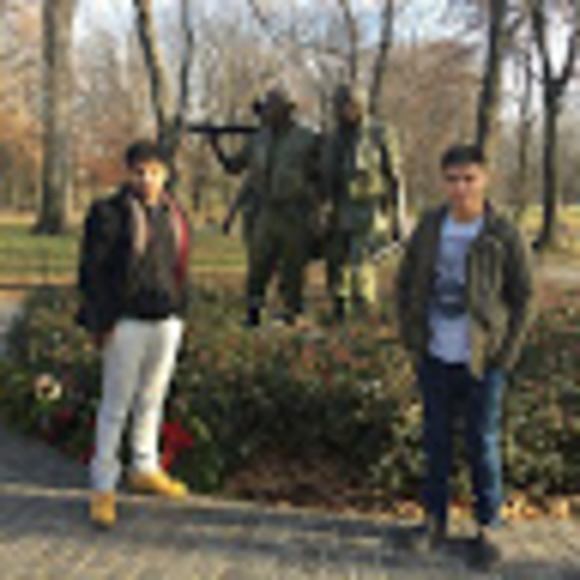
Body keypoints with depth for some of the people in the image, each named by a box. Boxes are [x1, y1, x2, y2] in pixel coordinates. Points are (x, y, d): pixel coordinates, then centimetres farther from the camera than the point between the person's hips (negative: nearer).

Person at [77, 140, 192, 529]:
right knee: (116, 405, 0)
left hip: (166, 321, 6)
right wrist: (102, 322, -11)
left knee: (152, 399, 16)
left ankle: (146, 468, 32)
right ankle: (103, 487, 9)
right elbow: (92, 272, -8)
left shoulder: (173, 215, 11)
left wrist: (181, 313, 15)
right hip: (127, 322, -6)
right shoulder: (109, 214, -8)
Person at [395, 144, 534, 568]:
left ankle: (488, 527, 21)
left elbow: (525, 296, -2)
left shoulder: (504, 235, -9)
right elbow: (406, 283, 11)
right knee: (436, 441, 13)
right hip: (435, 359, 3)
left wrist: (507, 353, -7)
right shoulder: (429, 228, 0)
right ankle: (435, 520, 28)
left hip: (482, 362, -3)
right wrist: (411, 337, 4)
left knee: (484, 445, 7)